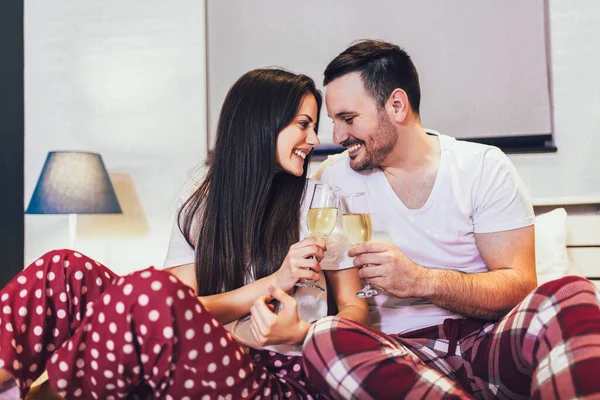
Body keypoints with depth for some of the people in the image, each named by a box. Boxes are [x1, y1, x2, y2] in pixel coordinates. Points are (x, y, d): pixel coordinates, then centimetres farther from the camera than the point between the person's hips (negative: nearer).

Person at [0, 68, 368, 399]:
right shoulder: (201, 210, 13)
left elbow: (356, 307, 6)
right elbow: (187, 313, 0)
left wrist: (301, 333, -15)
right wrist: (272, 283, -13)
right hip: (212, 362, 3)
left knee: (149, 290, -31)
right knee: (67, 269, -16)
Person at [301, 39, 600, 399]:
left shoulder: (485, 166, 2)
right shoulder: (337, 180, 6)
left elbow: (519, 285, -6)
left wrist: (421, 281, -22)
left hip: (488, 341, -2)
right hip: (399, 353, 2)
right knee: (325, 338, -32)